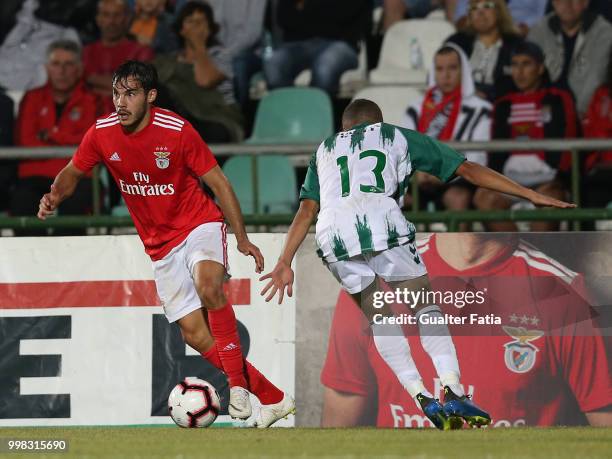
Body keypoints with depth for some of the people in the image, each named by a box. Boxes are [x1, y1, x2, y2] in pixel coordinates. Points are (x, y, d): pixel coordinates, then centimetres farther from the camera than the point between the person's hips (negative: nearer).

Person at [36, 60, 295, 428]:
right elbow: (73, 173, 10)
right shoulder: (102, 135, -8)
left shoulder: (177, 131, -18)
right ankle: (271, 397, 7)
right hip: (161, 245, 5)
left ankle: (237, 382, -27)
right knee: (194, 334, -2)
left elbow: (218, 183, -10)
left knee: (208, 284, -36)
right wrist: (55, 197, -13)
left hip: (200, 225, -4)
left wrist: (243, 239, -12)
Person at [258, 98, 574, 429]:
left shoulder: (325, 150, 34)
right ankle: (452, 391, -12)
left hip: (332, 235, 2)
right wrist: (532, 196, 23)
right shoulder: (397, 137, 28)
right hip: (382, 224, -2)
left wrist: (284, 264, 16)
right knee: (426, 307, 8)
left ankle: (422, 398, -1)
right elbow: (468, 170, 23)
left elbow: (306, 210, 20)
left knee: (380, 317, 14)